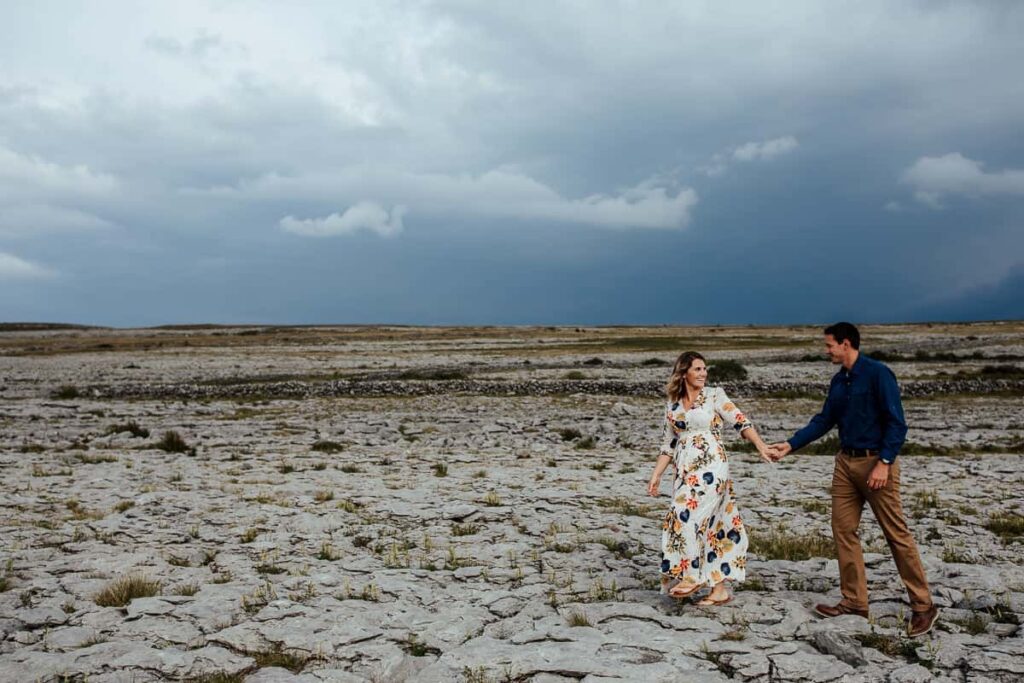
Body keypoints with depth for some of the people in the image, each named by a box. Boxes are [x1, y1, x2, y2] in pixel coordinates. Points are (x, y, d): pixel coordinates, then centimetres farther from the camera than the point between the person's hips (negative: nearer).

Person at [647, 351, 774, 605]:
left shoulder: (714, 396, 2)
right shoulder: (673, 406, 13)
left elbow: (740, 422, -6)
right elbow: (669, 445, 16)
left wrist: (760, 445, -21)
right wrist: (656, 475, 9)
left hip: (710, 466, -5)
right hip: (685, 471, 5)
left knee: (686, 515, -19)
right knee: (706, 526, 5)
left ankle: (692, 576, -7)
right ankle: (719, 589, 12)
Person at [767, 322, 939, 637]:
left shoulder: (878, 374, -11)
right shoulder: (839, 381, 11)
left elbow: (896, 422, -14)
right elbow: (824, 420, 17)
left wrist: (884, 463, -20)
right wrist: (790, 445, 13)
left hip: (876, 462, -8)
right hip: (846, 462, 8)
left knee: (897, 534, -3)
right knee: (843, 530, 7)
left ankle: (923, 606, 7)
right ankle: (854, 601, 17)